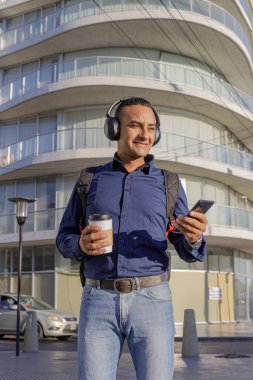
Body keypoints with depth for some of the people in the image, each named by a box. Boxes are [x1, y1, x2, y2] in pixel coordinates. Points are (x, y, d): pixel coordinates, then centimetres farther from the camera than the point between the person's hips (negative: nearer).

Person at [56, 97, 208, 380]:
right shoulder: (90, 180, 10)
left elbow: (187, 251, 7)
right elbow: (64, 239, 12)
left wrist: (194, 238, -19)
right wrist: (82, 245, -13)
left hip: (152, 301, 0)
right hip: (98, 301, 1)